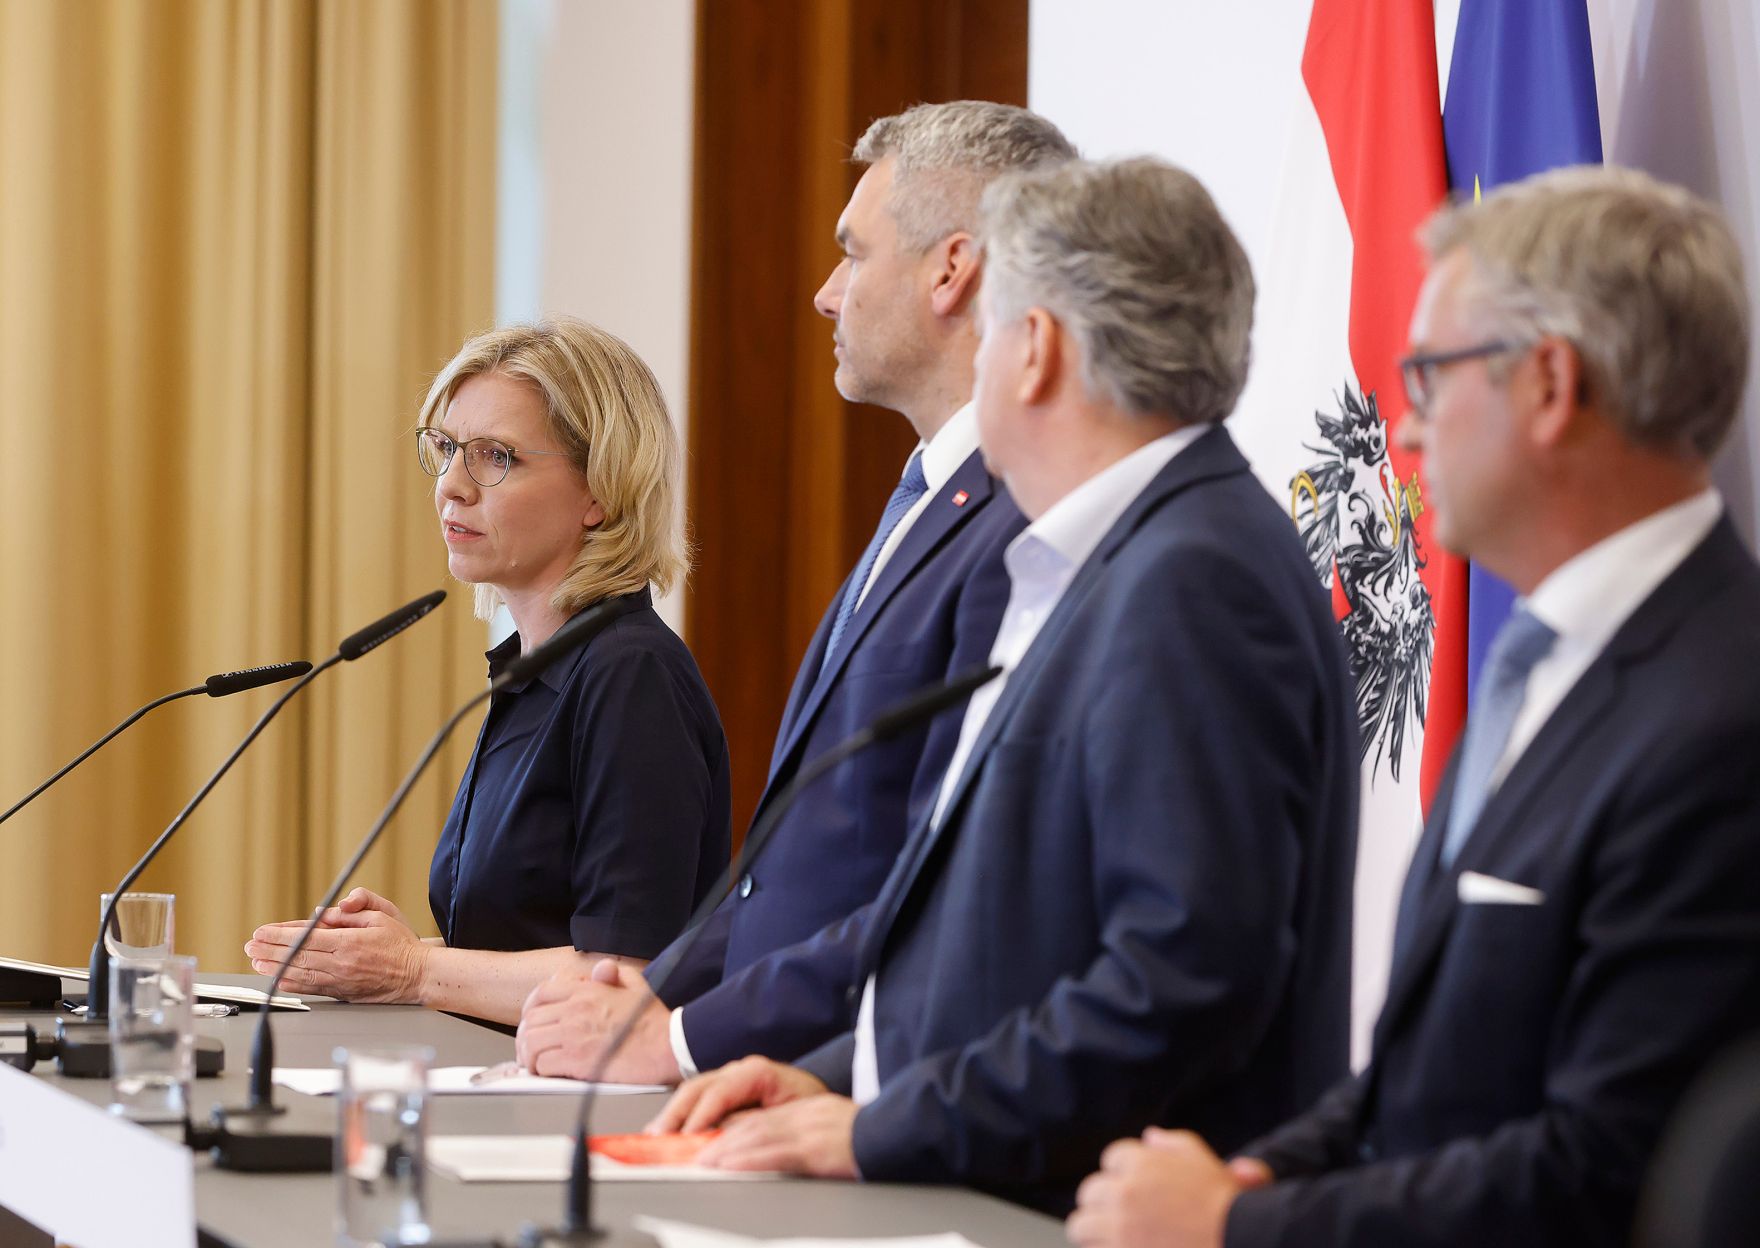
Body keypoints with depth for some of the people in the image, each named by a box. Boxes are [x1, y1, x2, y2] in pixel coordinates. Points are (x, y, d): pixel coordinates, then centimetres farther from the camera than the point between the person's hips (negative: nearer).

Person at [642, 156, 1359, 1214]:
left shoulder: (1194, 585, -15)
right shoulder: (1101, 569, 19)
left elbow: (1189, 973, -23)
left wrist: (882, 1132, -18)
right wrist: (840, 1079, 10)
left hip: (1095, 1212, -9)